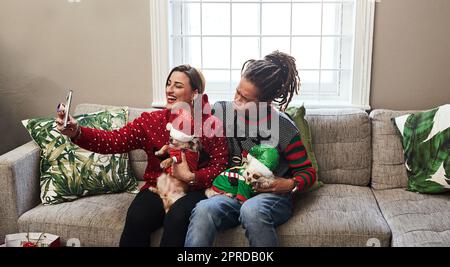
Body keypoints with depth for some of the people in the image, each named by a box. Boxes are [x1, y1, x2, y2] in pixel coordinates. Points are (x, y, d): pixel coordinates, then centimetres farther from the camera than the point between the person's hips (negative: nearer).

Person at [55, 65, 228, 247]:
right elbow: (112, 141, -7)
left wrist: (191, 177, -19)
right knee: (136, 219, -27)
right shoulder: (151, 121, 4)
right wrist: (76, 133, -22)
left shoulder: (211, 124, -1)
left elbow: (221, 167, -4)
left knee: (176, 218, -33)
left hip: (194, 190, -2)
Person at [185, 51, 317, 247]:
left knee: (252, 210, -38)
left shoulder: (283, 127, -4)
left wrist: (290, 184, -16)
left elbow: (307, 172, 5)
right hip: (232, 193, 2)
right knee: (203, 209, -33)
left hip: (272, 196, -2)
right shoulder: (222, 111, 3)